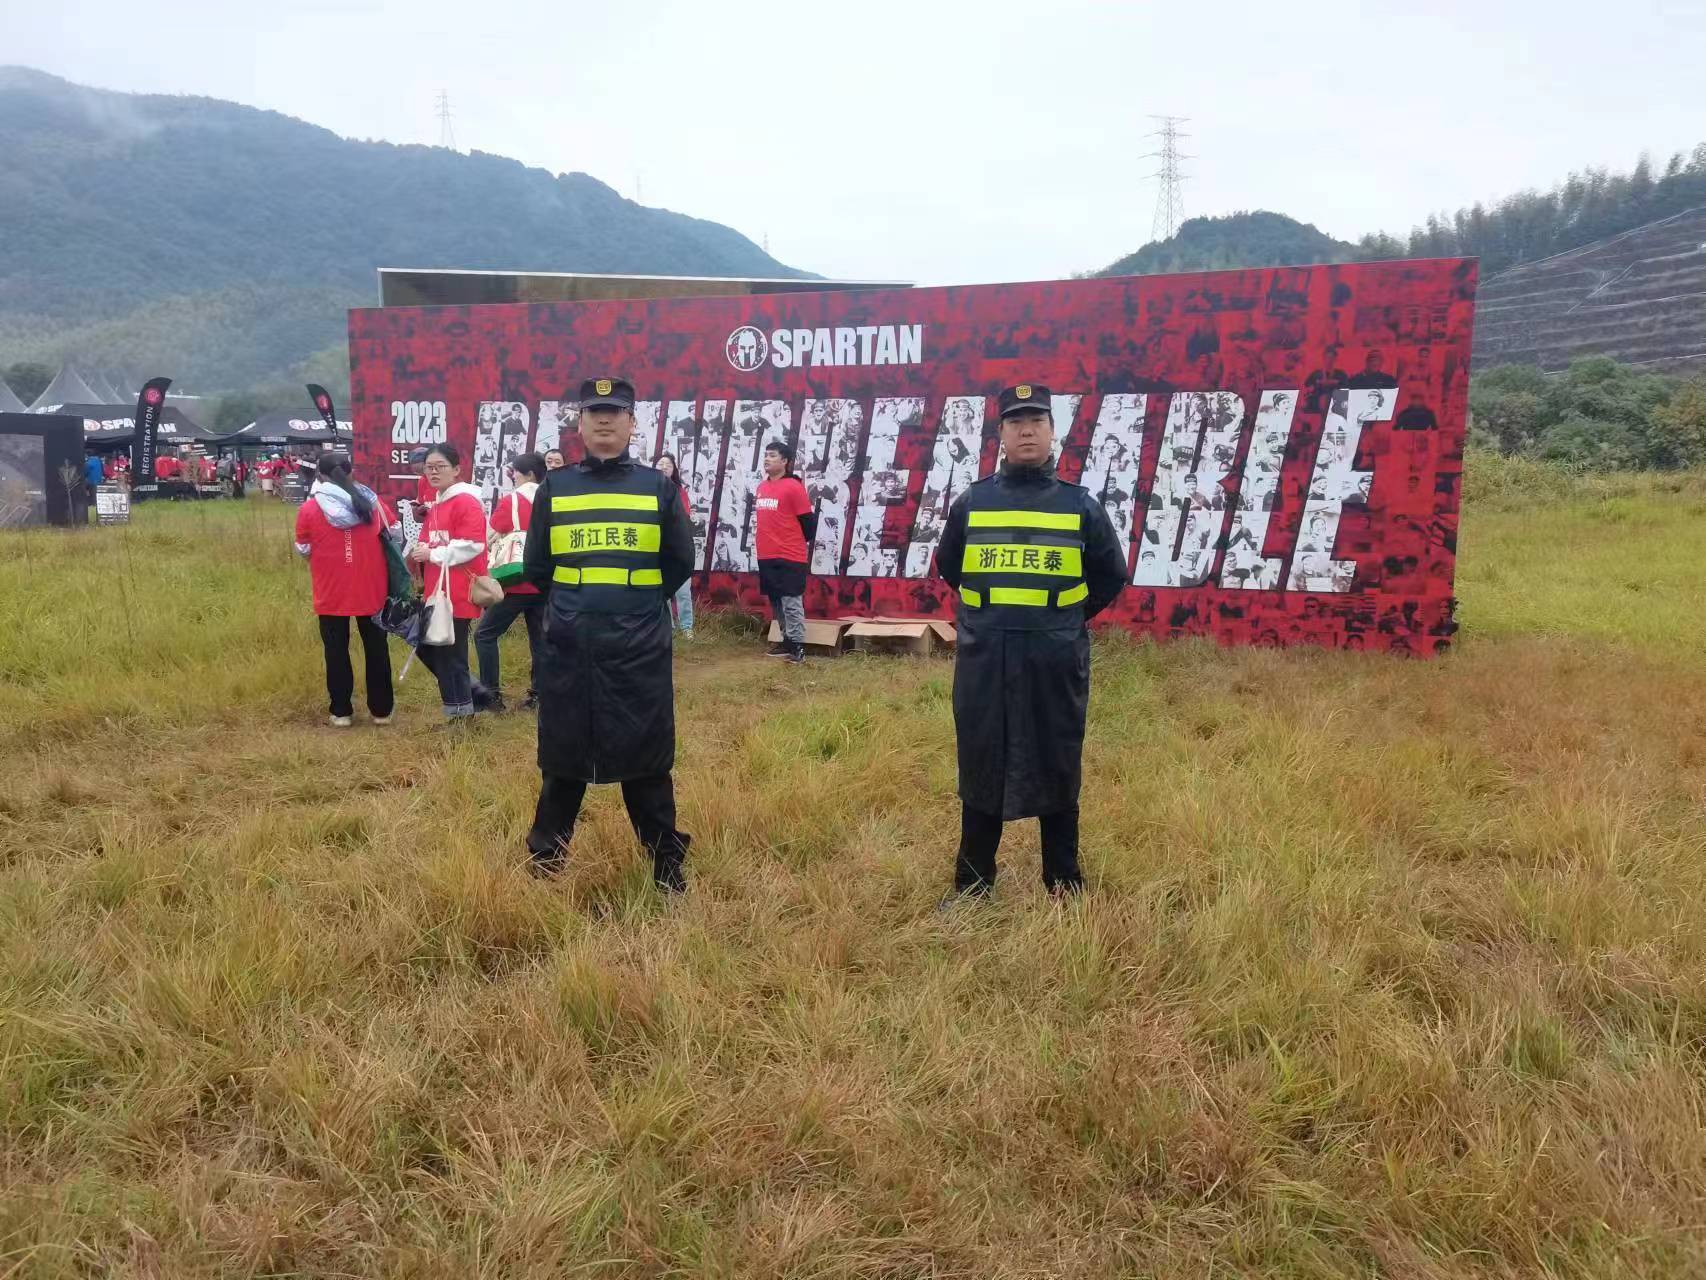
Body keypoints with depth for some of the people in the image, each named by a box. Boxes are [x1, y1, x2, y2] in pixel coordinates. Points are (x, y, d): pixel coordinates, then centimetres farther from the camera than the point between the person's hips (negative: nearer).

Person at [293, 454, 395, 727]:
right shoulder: (372, 502, -2)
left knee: (337, 652, 11)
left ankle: (342, 712, 15)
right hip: (371, 590, 2)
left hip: (331, 594, -1)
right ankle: (381, 710, 18)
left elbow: (302, 550, 2)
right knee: (376, 649, 12)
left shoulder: (309, 509, -8)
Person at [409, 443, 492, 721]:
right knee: (427, 646, 13)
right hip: (436, 591, 10)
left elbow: (472, 545, -22)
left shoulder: (466, 502, -13)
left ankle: (460, 713, 8)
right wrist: (420, 551, 5)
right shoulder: (435, 504, 17)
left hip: (457, 593, -10)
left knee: (449, 654, -4)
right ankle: (470, 692, 25)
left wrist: (432, 554, -16)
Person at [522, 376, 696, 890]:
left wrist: (641, 600, 10)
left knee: (646, 753, 5)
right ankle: (544, 857, 25)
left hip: (639, 646, -1)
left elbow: (680, 563, 7)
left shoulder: (658, 486, 3)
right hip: (568, 646, 1)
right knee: (563, 753, 10)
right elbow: (537, 567, 10)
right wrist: (577, 597, 11)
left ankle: (667, 860, 18)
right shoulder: (554, 487, 6)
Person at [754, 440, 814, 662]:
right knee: (776, 602, 12)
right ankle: (787, 641, 22)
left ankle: (798, 646, -2)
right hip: (766, 556, 8)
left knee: (791, 602, -6)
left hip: (789, 557, -8)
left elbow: (808, 520, -7)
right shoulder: (762, 486, 11)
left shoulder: (794, 487, -11)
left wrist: (801, 543, 4)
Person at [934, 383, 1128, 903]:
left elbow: (1111, 575, 13)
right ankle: (973, 876, 22)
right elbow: (948, 566, 19)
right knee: (981, 766, 9)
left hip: (1055, 660, -1)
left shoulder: (1080, 505, 3)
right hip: (983, 659, 1)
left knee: (1057, 768, 8)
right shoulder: (971, 502, 5)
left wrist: (1066, 617, 9)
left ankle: (1063, 879, 21)